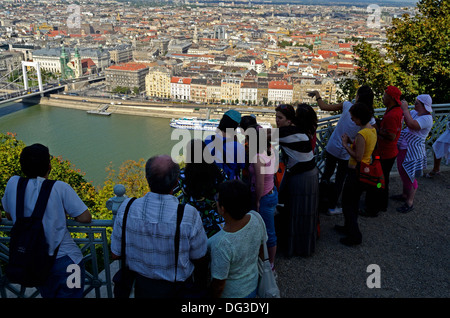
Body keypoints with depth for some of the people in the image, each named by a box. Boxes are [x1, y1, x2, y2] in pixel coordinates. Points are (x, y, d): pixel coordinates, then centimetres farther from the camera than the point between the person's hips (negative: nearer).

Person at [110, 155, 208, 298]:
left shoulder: (126, 208, -22)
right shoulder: (189, 215, -29)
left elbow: (115, 254, -8)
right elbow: (199, 259, -14)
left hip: (142, 287, 3)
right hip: (177, 290, -3)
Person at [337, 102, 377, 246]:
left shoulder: (362, 134, -25)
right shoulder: (372, 129, 5)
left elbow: (358, 157, -25)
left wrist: (345, 144, -16)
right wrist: (351, 141, 4)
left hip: (356, 172, -10)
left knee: (347, 203, 3)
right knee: (354, 200, 23)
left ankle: (354, 236, 10)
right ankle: (349, 227, 39)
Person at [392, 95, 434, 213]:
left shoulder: (427, 118, -19)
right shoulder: (414, 113, 8)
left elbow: (411, 124, -33)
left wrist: (405, 109, -25)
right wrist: (402, 107, -5)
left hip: (413, 151, -9)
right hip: (403, 148, 9)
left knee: (409, 176, -2)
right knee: (403, 173, 20)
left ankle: (409, 202, 10)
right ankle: (404, 195, 38)